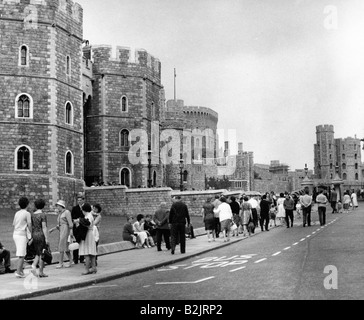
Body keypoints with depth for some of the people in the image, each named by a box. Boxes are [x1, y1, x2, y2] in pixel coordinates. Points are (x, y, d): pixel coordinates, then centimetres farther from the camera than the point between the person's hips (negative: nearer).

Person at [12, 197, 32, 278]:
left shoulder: (17, 213, 11)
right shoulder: (27, 213, -9)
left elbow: (13, 224, 17)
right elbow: (29, 226, -10)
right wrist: (32, 236, -2)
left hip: (15, 234, 7)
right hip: (22, 235, -7)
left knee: (23, 253, 15)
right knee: (21, 255, -6)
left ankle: (21, 270, 15)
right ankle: (18, 272, -10)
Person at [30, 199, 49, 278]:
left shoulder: (32, 215, 7)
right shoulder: (43, 215, -12)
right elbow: (44, 227, -16)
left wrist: (31, 237, 16)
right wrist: (46, 238, -16)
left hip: (34, 235, 6)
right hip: (41, 235, -6)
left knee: (38, 254, 17)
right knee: (42, 254, 2)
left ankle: (34, 266, -4)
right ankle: (41, 272, 4)